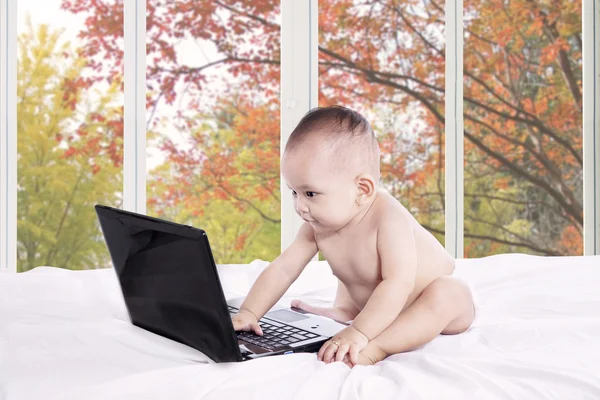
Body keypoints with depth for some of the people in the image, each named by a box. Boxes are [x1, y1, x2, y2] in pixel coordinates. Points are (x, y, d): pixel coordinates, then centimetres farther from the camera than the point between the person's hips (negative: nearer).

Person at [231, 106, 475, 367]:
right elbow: (282, 269, -11)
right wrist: (248, 313, -21)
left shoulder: (389, 219, -36)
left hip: (431, 305, -7)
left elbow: (398, 283, -44)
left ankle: (378, 347, -48)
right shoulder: (317, 226, -14)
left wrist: (359, 332, -51)